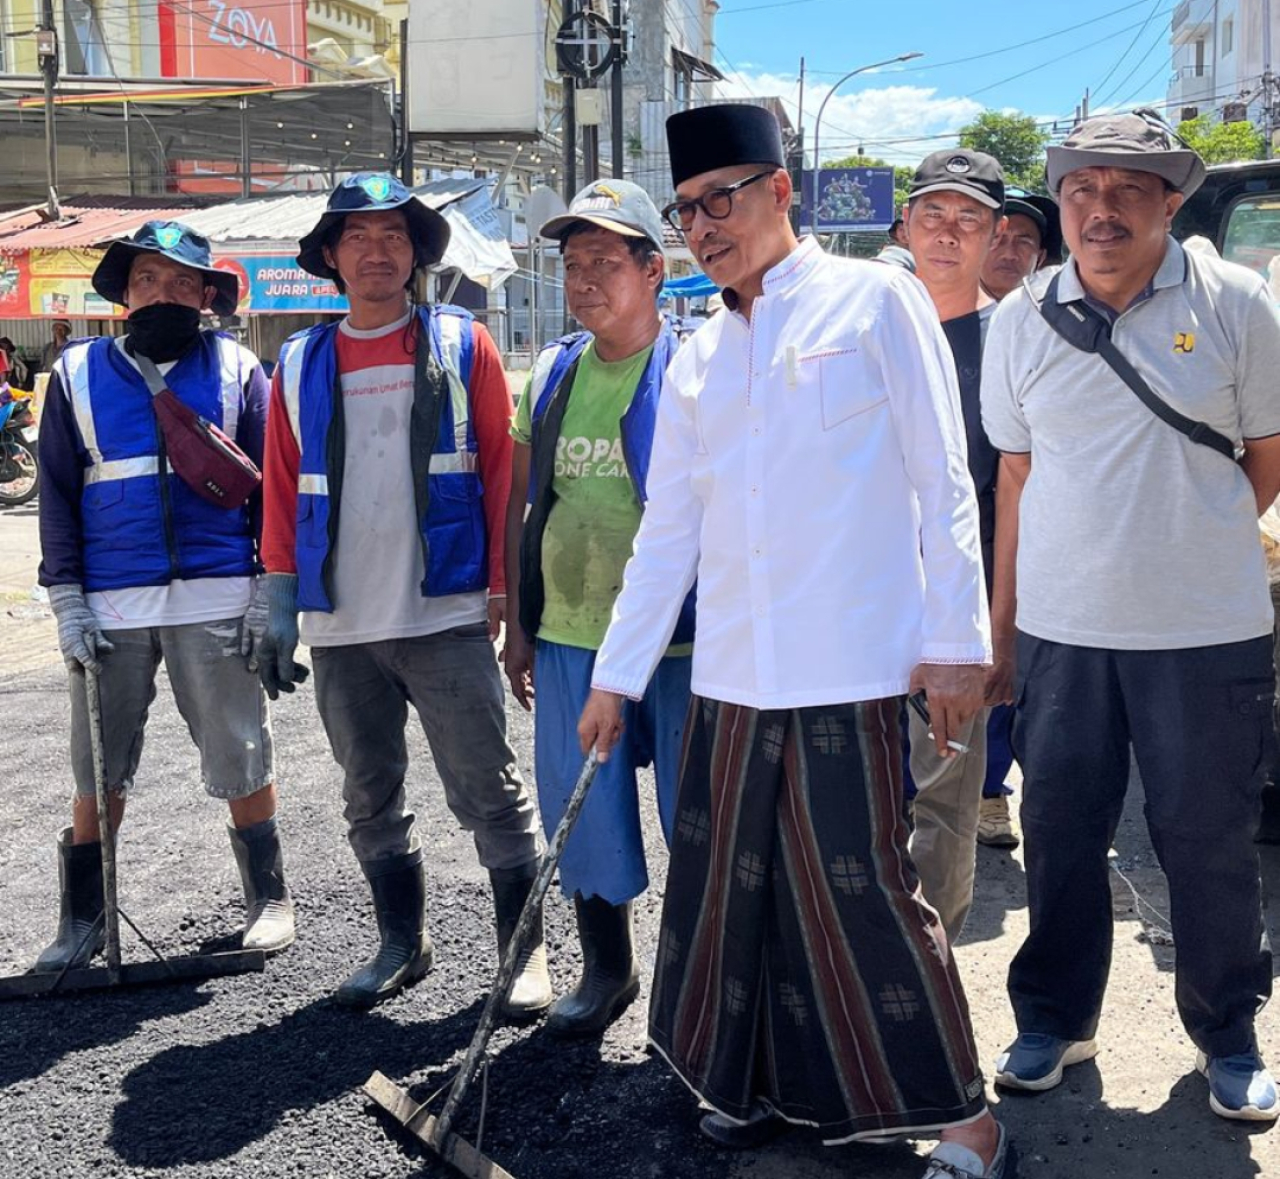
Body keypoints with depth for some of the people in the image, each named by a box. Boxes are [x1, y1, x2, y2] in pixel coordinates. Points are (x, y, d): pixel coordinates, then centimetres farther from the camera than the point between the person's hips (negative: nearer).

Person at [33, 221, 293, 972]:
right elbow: (57, 494, 8)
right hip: (110, 606, 1)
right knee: (98, 773, 8)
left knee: (243, 761, 6)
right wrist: (67, 602, 1)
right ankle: (83, 919, 22)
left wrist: (268, 593, -2)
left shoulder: (237, 371, 5)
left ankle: (270, 897, 22)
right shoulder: (78, 374, 8)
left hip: (216, 601, -1)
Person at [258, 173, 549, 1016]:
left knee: (490, 793, 1)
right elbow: (282, 492, 11)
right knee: (371, 800, 14)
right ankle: (403, 943, 29)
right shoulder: (300, 366, 9)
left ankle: (526, 950, 14)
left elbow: (502, 473, -1)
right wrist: (281, 604, 6)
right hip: (340, 626, 4)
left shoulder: (461, 346, 1)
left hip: (447, 617, -4)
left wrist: (503, 589, -5)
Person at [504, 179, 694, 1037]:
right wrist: (518, 623, 12)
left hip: (677, 639, -5)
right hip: (568, 638, 5)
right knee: (583, 811, 14)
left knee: (697, 814, 5)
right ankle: (607, 966, 33)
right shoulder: (552, 373, 9)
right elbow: (523, 507, 14)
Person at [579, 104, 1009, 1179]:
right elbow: (667, 528, 15)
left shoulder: (876, 301, 0)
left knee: (866, 890, -3)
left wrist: (957, 640, -7)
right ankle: (758, 1084, 29)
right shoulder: (697, 361, 14)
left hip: (850, 670, -5)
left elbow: (942, 482, -3)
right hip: (730, 679, 6)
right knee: (739, 882, 10)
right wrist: (617, 674, 13)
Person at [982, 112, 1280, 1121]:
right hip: (1061, 629, 2)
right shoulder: (1021, 320, 4)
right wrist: (1003, 615, 9)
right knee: (1059, 831, 10)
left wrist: (1183, 537, 4)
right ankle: (1054, 1021, 29)